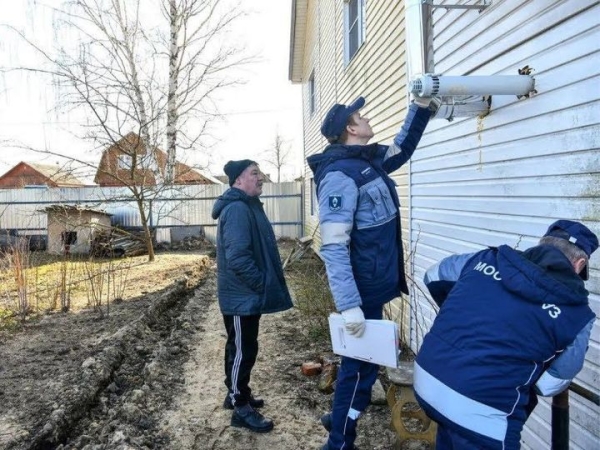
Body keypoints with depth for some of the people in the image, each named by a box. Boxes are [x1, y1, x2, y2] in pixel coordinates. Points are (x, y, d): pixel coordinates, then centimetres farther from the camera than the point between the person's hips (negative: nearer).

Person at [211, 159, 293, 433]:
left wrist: (262, 284, 18)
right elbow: (238, 257, -29)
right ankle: (241, 409, 15)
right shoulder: (237, 209, -21)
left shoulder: (248, 205, 13)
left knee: (241, 347, 20)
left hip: (246, 294, 10)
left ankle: (236, 394, 36)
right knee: (243, 350, 1)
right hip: (242, 295, -10)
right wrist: (262, 284, -20)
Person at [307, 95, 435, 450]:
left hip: (376, 283, 9)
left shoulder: (371, 160, 8)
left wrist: (421, 107, 19)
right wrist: (349, 305, -29)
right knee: (361, 361, 3)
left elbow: (403, 148, 30)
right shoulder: (340, 173, -21)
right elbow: (334, 247, -26)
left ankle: (342, 416, 42)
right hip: (363, 288, -9)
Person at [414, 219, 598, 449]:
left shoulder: (486, 258, 4)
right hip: (478, 409, -5)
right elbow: (550, 384, 4)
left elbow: (433, 276, 21)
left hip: (426, 378, 6)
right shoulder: (576, 315, -6)